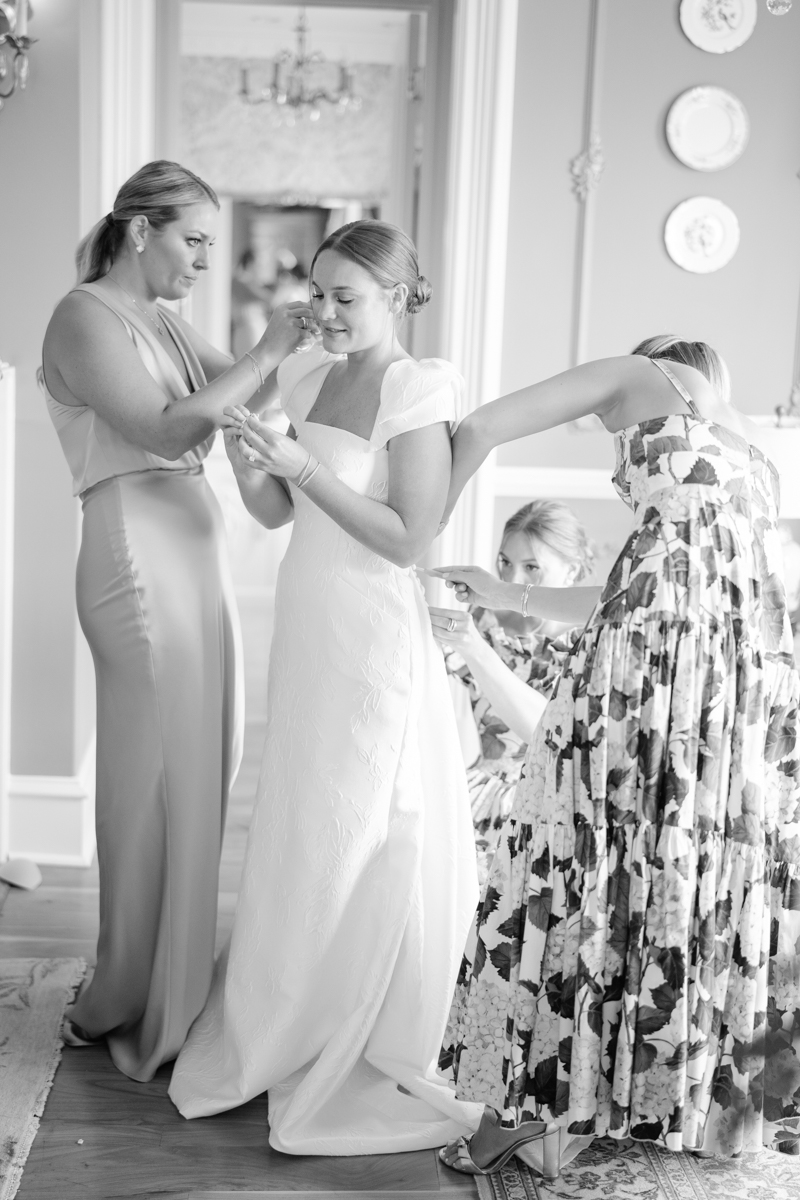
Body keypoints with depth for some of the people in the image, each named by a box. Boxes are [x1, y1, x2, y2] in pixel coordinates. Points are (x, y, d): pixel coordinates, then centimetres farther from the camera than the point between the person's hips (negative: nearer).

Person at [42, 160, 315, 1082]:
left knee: (196, 771, 11)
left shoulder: (164, 323, 17)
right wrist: (265, 355, -14)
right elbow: (163, 428, -19)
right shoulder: (85, 318, -8)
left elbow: (234, 400, 14)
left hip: (195, 551, 9)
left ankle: (168, 985, 25)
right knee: (161, 780, -2)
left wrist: (294, 347, -1)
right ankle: (143, 1013, 13)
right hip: (139, 557, -9)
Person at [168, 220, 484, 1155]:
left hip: (373, 632, -7)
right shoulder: (312, 377, 8)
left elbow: (409, 537, -18)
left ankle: (359, 1056, 23)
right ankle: (288, 1025, 34)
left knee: (353, 838, 4)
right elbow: (276, 512, 11)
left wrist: (305, 466, -22)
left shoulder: (416, 392, -14)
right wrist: (245, 456, -8)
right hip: (306, 623, 7)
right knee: (301, 831, 16)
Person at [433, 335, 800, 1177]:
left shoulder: (644, 375, 20)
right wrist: (510, 598, 39)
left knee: (598, 848, -2)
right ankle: (720, 1103, 16)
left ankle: (534, 1103, 1)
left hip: (662, 635, -6)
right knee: (724, 867, 10)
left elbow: (478, 429, 13)